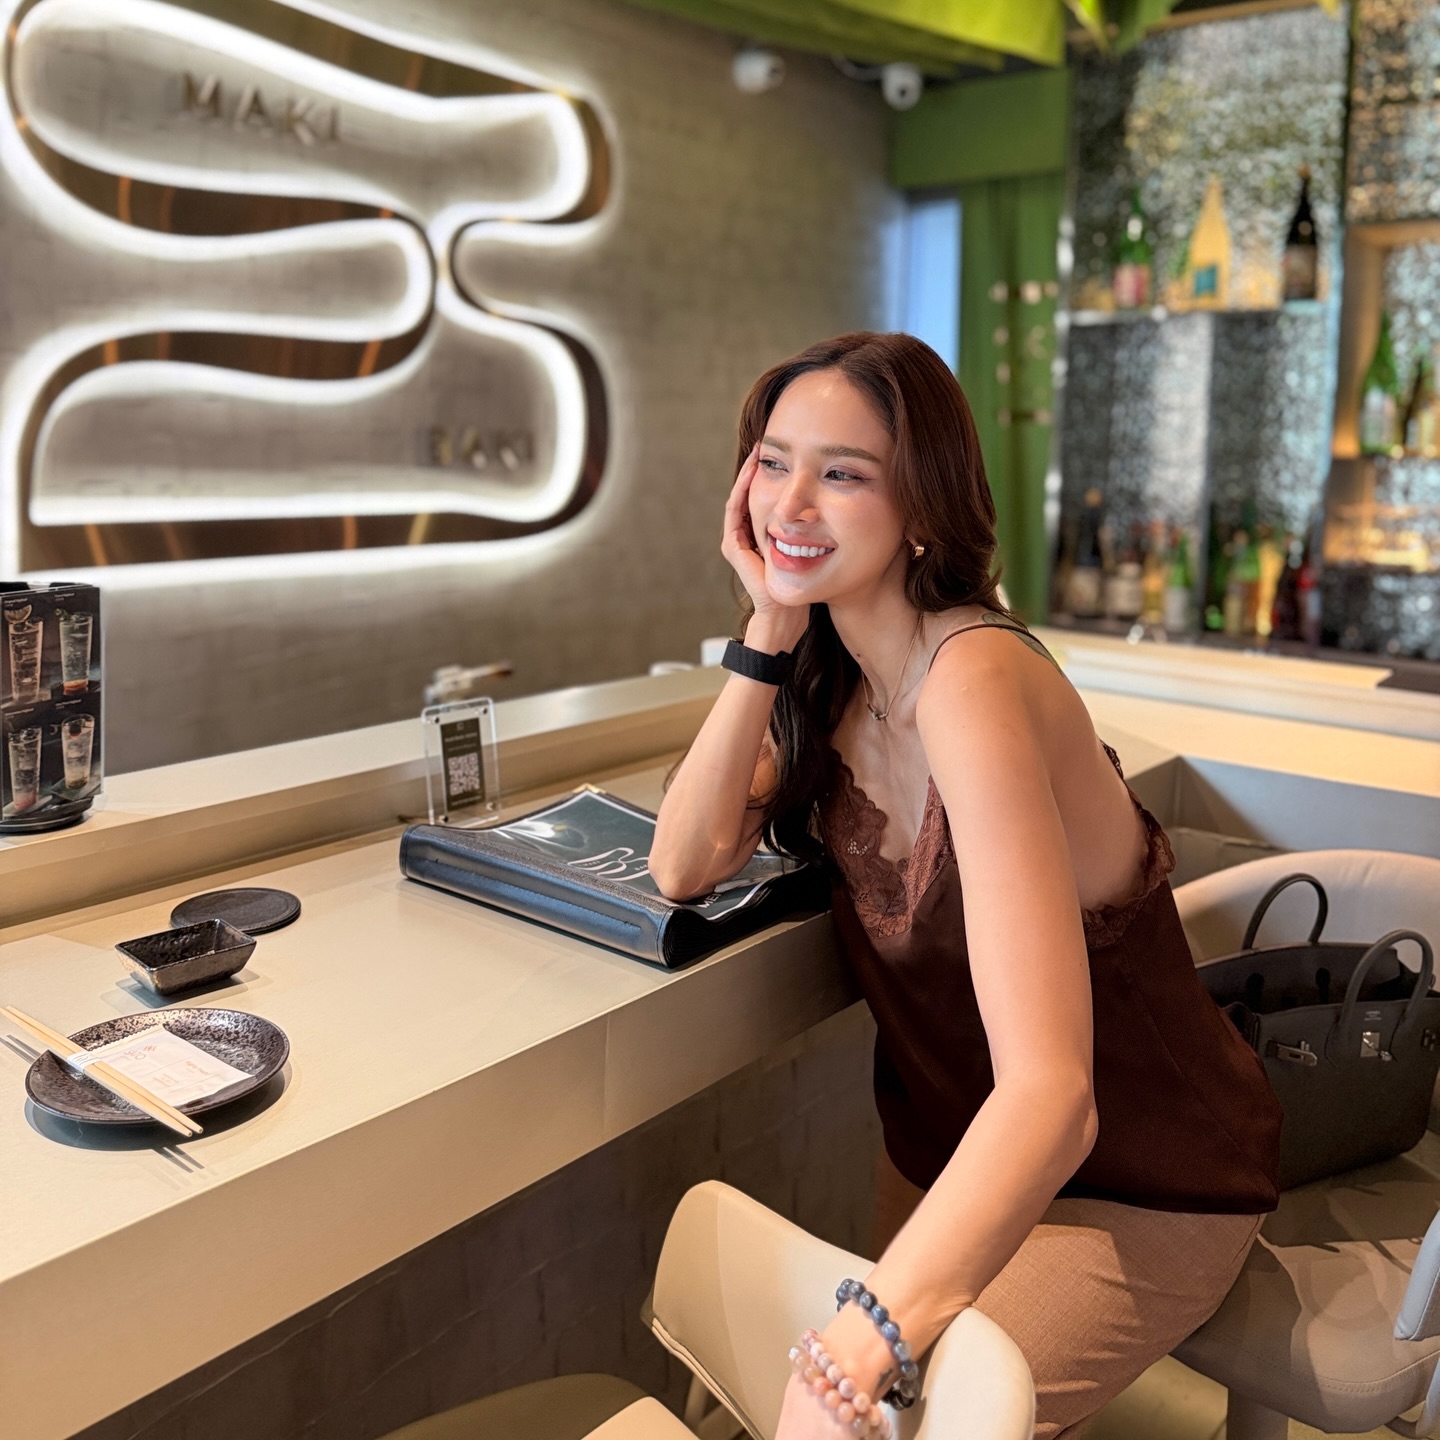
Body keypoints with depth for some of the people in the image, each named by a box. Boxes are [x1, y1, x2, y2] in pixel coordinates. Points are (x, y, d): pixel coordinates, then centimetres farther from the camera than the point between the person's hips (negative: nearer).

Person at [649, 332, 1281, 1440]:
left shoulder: (969, 678, -28)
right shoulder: (835, 672, -3)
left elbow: (1050, 1088, -35)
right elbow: (685, 867, -9)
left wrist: (882, 1322, -47)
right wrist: (769, 632, -17)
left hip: (1141, 1196, -6)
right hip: (958, 1157, 7)